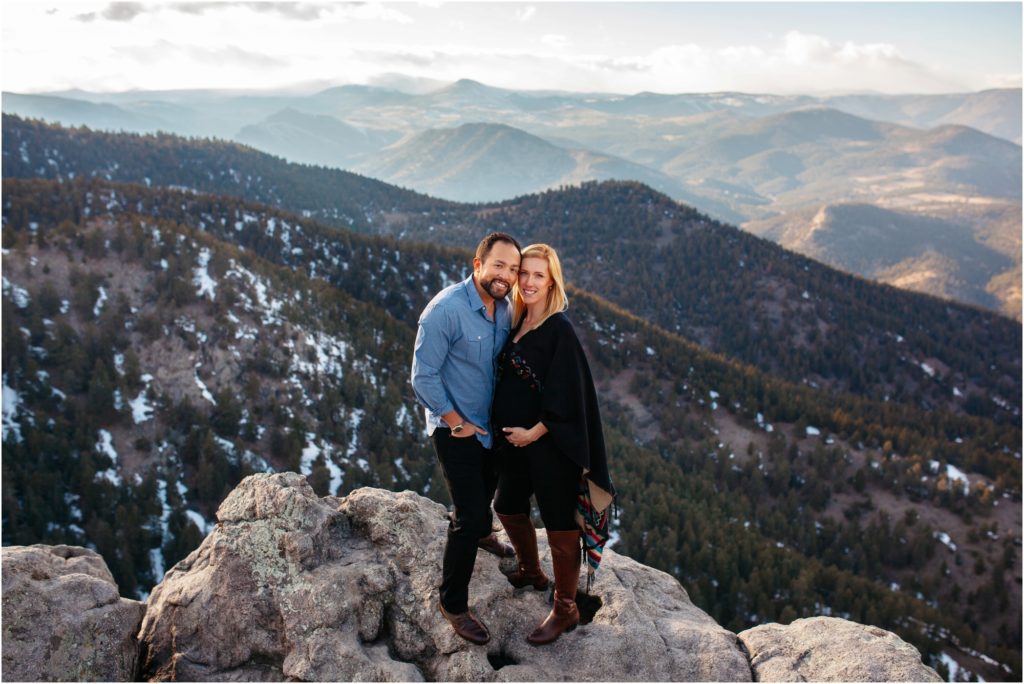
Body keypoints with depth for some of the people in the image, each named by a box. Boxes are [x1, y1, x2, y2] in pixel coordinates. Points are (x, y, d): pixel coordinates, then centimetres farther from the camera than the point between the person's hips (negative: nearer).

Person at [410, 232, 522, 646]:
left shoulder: (506, 308, -5)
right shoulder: (446, 309, -27)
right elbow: (423, 377, -23)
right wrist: (457, 422, -17)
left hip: (492, 424, 7)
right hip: (456, 429, -7)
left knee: (486, 489, 30)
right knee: (470, 517, -7)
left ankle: (479, 532, 62)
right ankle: (452, 603, 11)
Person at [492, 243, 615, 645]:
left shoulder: (559, 329, -17)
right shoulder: (517, 322, 7)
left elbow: (566, 393, -20)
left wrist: (534, 432, -17)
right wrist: (505, 428, 7)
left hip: (549, 442, -9)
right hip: (515, 439, 9)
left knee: (559, 522, 5)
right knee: (508, 507, 24)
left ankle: (565, 609, 22)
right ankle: (531, 571, 49)